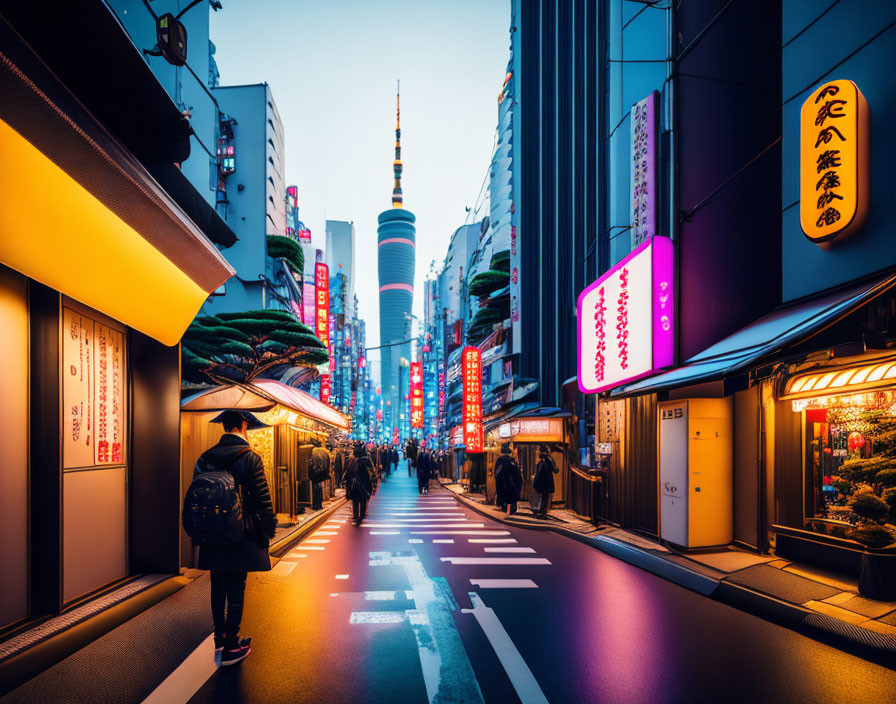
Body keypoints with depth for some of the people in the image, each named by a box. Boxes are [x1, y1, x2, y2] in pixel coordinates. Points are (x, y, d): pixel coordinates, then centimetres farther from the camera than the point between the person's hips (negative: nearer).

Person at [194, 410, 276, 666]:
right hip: (241, 535, -5)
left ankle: (219, 636, 30)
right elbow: (262, 499, -12)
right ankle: (231, 646, 7)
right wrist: (269, 529, -1)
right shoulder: (250, 458, -13)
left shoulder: (205, 458, 3)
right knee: (236, 589, 1)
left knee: (218, 587, 16)